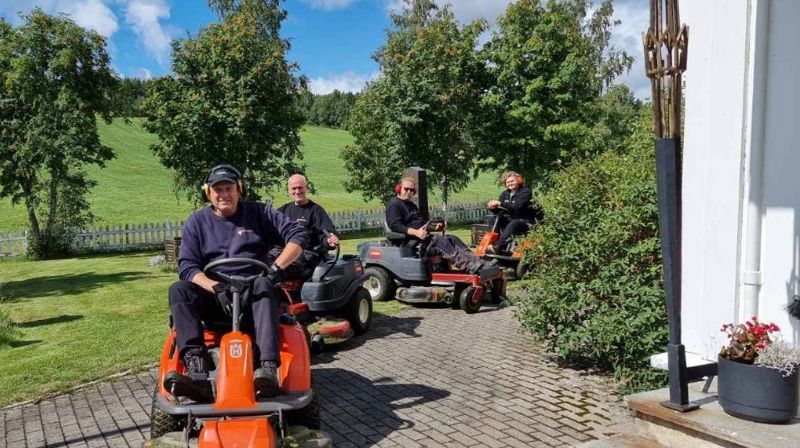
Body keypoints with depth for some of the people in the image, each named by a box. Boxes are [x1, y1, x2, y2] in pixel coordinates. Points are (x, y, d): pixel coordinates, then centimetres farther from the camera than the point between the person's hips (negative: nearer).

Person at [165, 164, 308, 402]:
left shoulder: (258, 213, 8)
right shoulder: (197, 222, 10)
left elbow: (298, 236, 2)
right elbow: (187, 267, -1)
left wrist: (276, 268, -13)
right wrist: (217, 287, -20)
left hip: (252, 294, -2)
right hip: (213, 295, 2)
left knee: (263, 286, -35)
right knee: (178, 290, -26)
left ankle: (269, 368, -52)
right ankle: (197, 371, -44)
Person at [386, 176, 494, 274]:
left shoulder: (411, 205, 27)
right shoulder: (394, 204, -3)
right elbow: (395, 226, -16)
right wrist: (416, 232, -28)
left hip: (420, 237, 9)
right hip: (410, 241, -9)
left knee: (453, 239, -10)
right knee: (440, 242, -29)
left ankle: (481, 264, -27)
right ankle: (474, 267, -40)